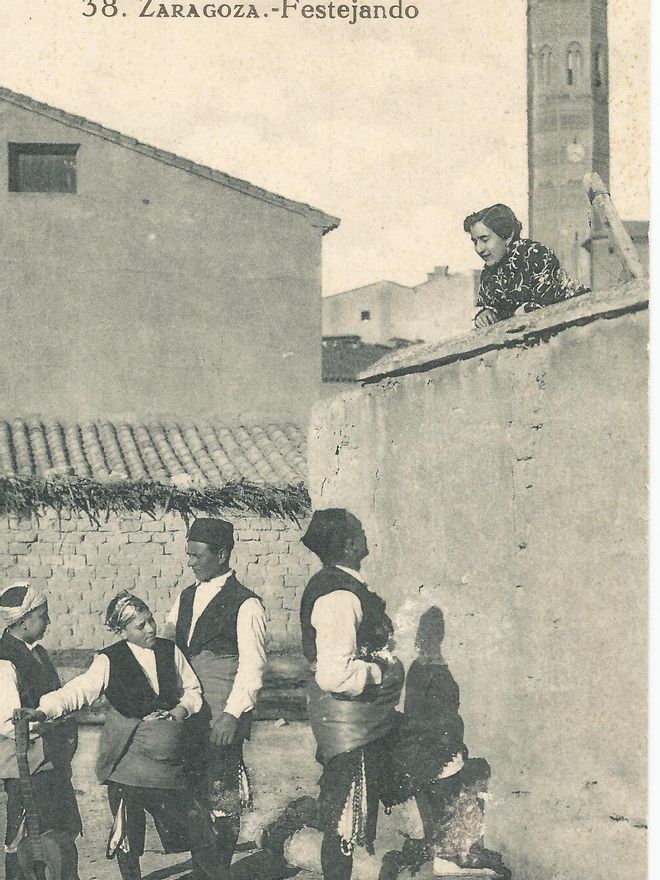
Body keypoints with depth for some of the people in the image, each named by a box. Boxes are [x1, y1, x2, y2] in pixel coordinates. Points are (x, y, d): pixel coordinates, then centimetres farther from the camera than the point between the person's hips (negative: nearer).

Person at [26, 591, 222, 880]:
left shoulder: (169, 650, 4)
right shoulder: (110, 661, -7)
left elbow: (192, 689, 16)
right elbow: (78, 690, -18)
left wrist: (184, 708, -4)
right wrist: (44, 709, -34)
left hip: (169, 758, 3)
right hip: (127, 758, -3)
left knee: (194, 823, 4)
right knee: (127, 829, 5)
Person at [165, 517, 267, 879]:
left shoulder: (245, 604, -8)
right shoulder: (185, 598, 14)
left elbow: (252, 666, -12)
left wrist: (231, 715, -19)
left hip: (222, 719, -6)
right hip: (186, 714, 6)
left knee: (222, 797, -1)